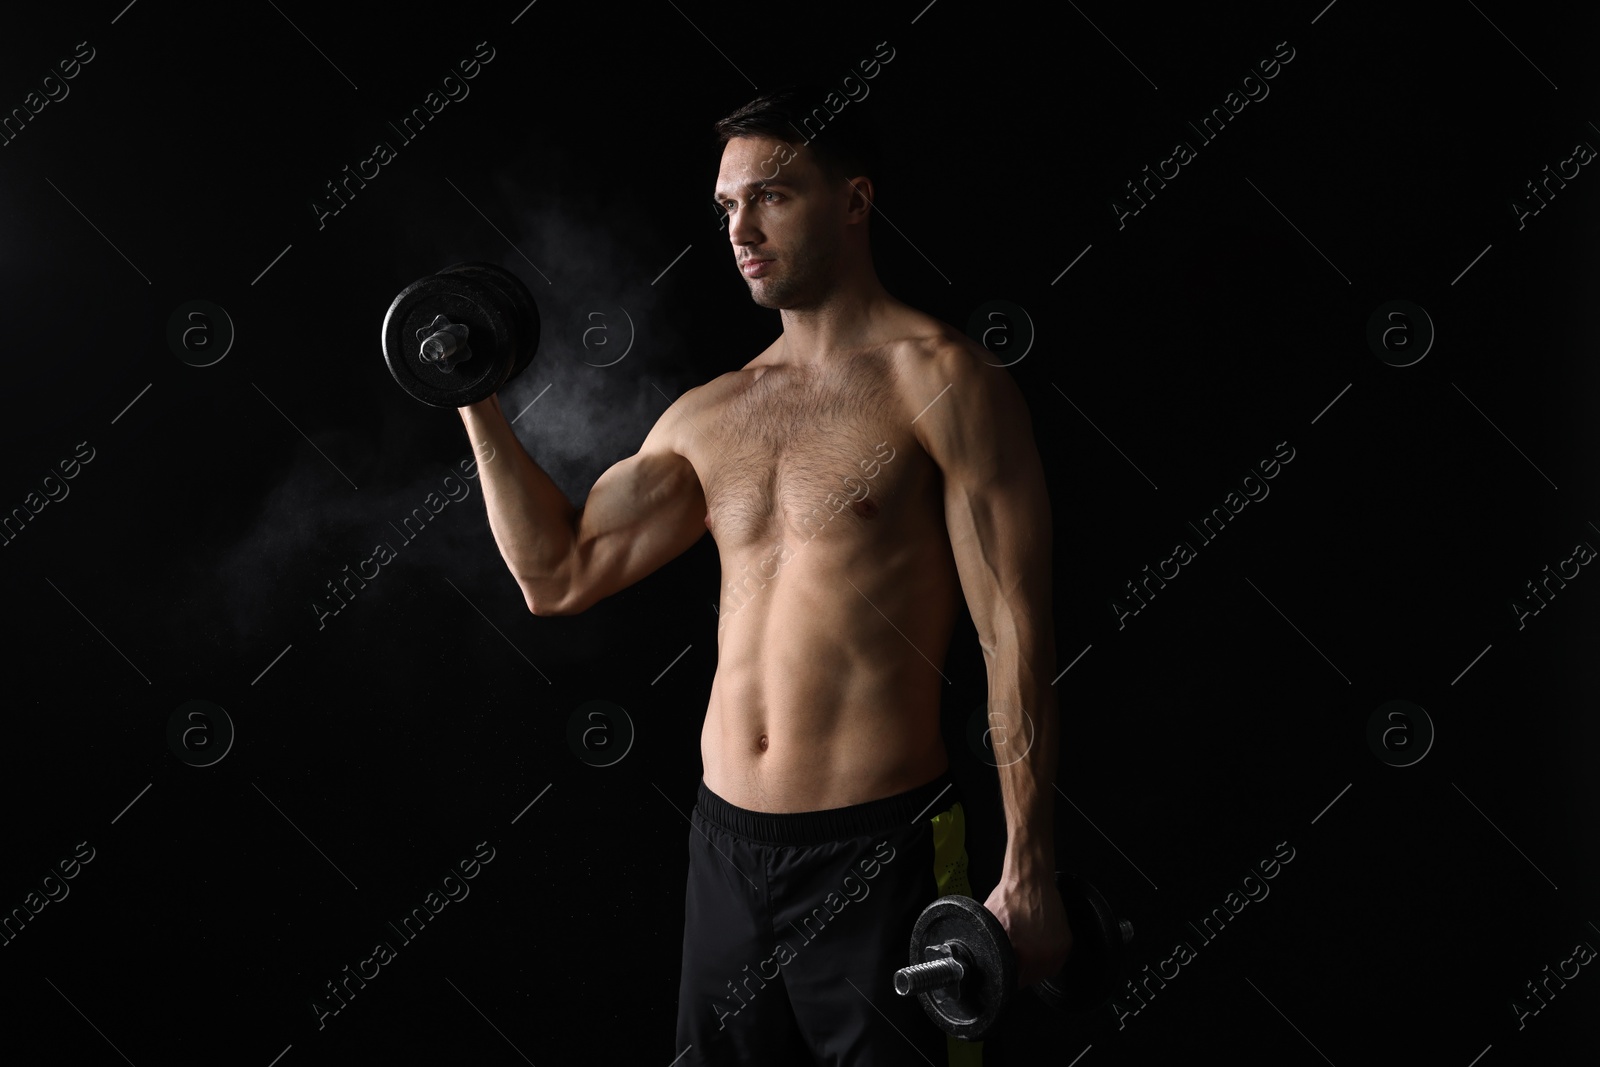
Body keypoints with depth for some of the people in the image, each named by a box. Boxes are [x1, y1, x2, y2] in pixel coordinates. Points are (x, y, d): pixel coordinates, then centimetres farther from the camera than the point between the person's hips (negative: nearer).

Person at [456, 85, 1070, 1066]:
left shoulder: (938, 379, -7)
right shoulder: (710, 416, 11)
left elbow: (1017, 636, -10)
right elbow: (559, 574, 13)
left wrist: (1029, 871, -13)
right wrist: (480, 404, 8)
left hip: (880, 847, -6)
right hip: (726, 840, 6)